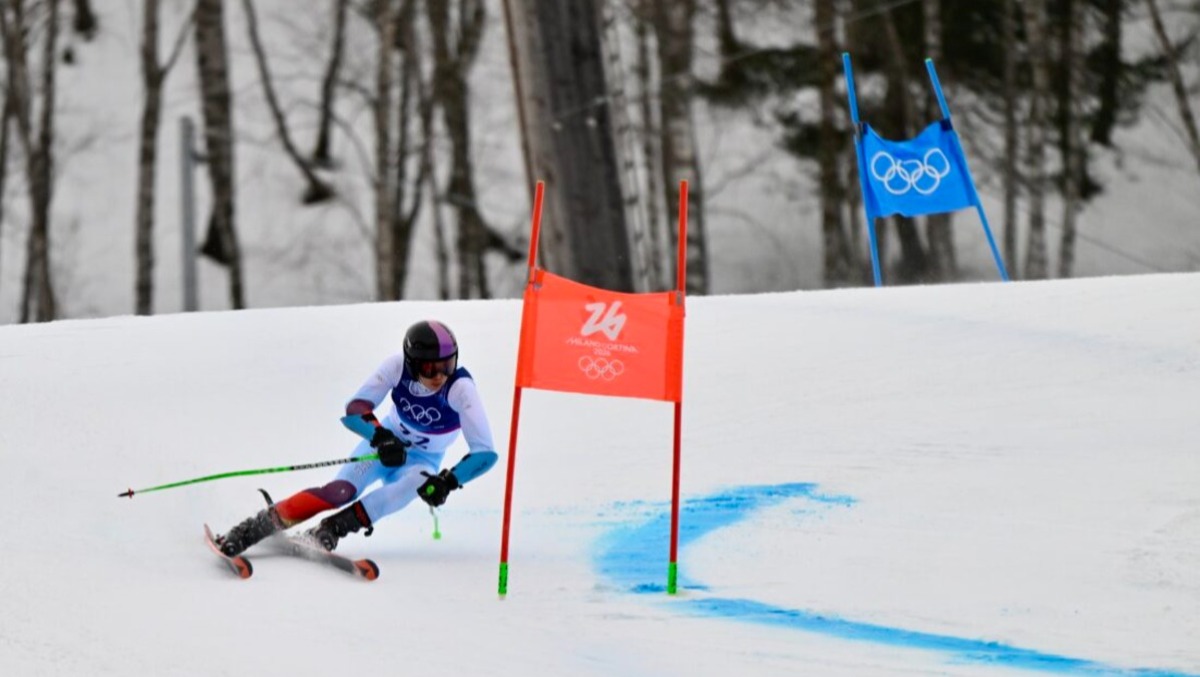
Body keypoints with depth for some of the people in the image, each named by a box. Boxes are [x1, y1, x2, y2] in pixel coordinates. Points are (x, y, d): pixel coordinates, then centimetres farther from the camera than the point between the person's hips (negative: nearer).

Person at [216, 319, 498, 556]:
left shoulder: (461, 389, -28)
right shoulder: (397, 366, -24)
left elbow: (485, 452, -30)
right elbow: (354, 410, -23)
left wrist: (449, 481, -46)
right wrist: (381, 438, -42)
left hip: (421, 461, 0)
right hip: (385, 442, 1)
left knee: (416, 480, -36)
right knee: (342, 492, -26)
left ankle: (332, 529, -38)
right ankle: (256, 526, -20)